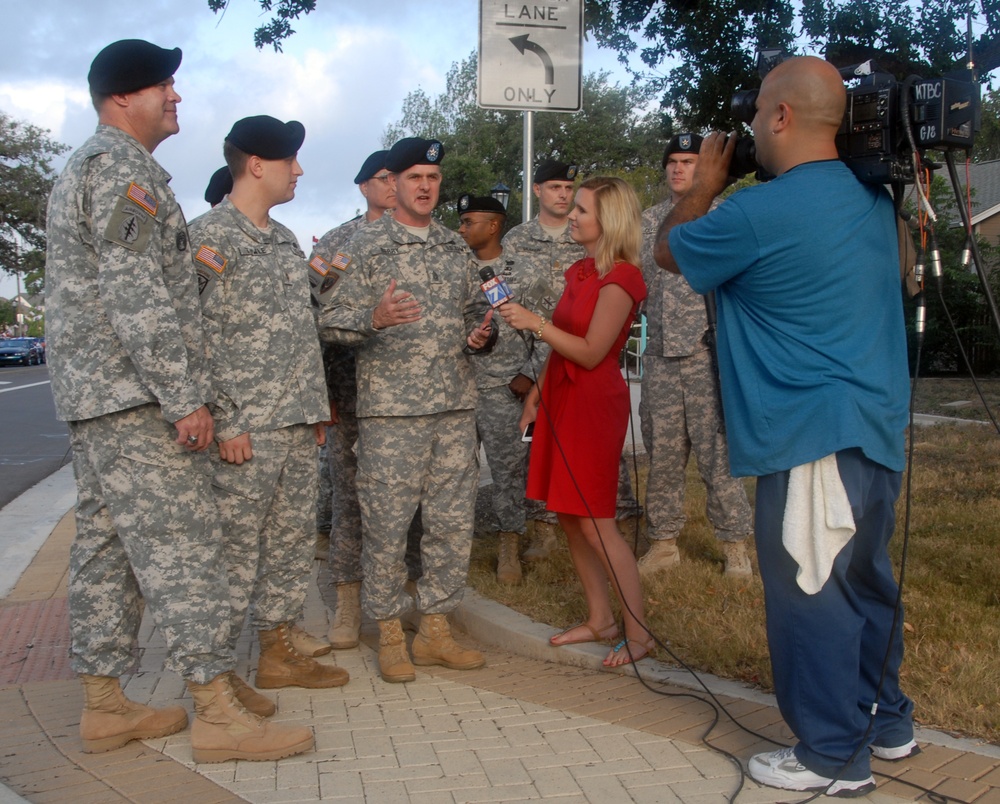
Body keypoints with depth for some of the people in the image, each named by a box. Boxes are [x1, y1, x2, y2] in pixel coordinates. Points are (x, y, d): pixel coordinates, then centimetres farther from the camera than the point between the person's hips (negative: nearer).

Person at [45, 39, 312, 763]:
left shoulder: (81, 169, 22)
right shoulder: (122, 168, -12)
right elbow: (136, 297, -21)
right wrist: (185, 398, -20)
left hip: (91, 399, 11)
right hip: (136, 399, -11)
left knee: (106, 549, 11)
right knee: (182, 547, -8)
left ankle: (104, 707, 18)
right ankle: (217, 713, -3)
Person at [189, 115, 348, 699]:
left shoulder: (287, 240, 18)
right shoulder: (208, 235, -6)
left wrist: (317, 405, 16)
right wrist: (224, 420, -16)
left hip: (299, 424, 8)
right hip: (245, 428, -8)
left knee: (293, 541, 13)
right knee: (235, 547, -2)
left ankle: (280, 650, 25)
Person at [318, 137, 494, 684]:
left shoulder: (455, 247, 16)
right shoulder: (364, 246, 0)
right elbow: (330, 322, -6)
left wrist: (478, 334, 3)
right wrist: (375, 318, -25)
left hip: (456, 405, 5)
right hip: (390, 409, -5)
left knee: (454, 522, 7)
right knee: (387, 523, -1)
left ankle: (435, 629, 20)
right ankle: (390, 634, 14)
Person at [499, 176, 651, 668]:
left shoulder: (619, 279, -14)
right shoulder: (580, 272, 13)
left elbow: (590, 352, -18)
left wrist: (535, 323, -20)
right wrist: (537, 392, 16)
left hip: (594, 402, -9)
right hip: (561, 397, 9)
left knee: (595, 523, -6)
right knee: (568, 516, 11)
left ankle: (638, 632, 6)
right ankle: (600, 619, 22)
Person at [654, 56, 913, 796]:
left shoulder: (761, 214, -17)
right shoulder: (875, 199, 9)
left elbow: (668, 251, -1)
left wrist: (706, 184, 14)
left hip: (814, 438, -9)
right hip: (877, 430, 9)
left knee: (810, 596, 3)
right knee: (866, 582, 20)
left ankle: (834, 758, 16)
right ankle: (887, 722, 35)